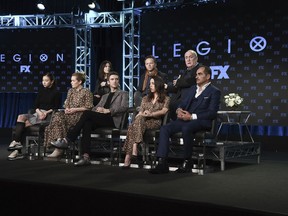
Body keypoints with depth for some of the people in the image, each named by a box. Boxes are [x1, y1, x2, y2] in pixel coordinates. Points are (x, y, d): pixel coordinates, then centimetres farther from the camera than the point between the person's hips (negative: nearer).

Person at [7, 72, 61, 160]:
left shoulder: (56, 93, 1)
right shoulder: (41, 91, 18)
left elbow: (56, 108, -3)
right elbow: (35, 105, 11)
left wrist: (46, 112, -17)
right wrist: (39, 112, -10)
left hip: (48, 116, -5)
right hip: (38, 113, 5)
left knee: (25, 123, -26)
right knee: (21, 117, -25)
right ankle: (16, 142, -32)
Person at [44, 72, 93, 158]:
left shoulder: (86, 92, 1)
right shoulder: (70, 91, 22)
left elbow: (88, 107, -5)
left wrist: (75, 109, -12)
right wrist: (66, 109, -1)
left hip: (80, 115, -6)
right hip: (70, 114, 6)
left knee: (60, 119, -30)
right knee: (57, 116, -27)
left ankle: (59, 148, -26)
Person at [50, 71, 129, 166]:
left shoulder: (123, 94, 17)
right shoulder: (104, 96, 35)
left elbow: (124, 107, -2)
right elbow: (96, 108, 22)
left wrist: (107, 110, -13)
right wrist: (97, 110, -4)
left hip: (113, 119, -5)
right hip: (101, 119, 5)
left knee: (87, 113, -27)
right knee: (87, 123, -31)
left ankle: (66, 140, -28)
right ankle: (86, 156, -40)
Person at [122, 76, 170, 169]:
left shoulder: (165, 98, 16)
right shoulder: (145, 98, 29)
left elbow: (164, 111, -2)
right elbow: (140, 112, 17)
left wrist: (151, 114, -16)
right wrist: (141, 114, -7)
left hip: (155, 122, -3)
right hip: (142, 120, 4)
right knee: (135, 122, -35)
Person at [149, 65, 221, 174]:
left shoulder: (214, 91, 2)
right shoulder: (192, 89, 24)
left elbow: (212, 113, -9)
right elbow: (183, 103, 22)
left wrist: (192, 116, -18)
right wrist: (179, 110, -4)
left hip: (201, 121, -6)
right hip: (186, 119, 7)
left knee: (186, 128, -38)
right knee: (164, 128, -18)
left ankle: (187, 162, -22)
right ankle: (162, 163, -22)